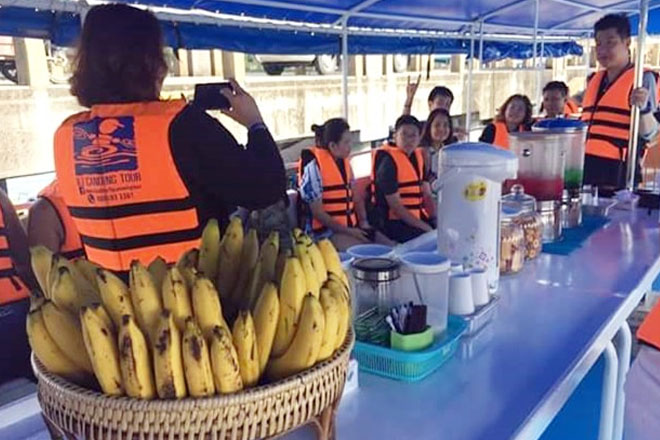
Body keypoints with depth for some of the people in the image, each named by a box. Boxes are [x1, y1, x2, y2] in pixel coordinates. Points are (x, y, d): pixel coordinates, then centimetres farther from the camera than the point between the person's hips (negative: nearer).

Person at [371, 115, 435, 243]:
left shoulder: (418, 156, 10)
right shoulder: (388, 161, -15)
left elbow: (427, 196, 12)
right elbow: (395, 206, -18)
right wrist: (426, 227, -17)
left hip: (417, 218, 8)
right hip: (393, 223, -8)